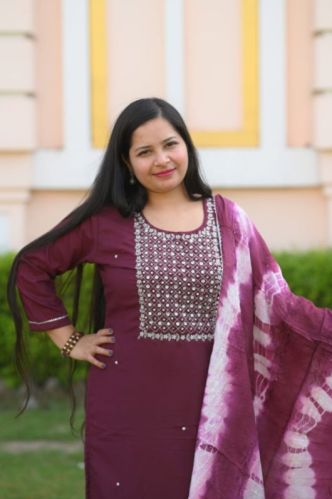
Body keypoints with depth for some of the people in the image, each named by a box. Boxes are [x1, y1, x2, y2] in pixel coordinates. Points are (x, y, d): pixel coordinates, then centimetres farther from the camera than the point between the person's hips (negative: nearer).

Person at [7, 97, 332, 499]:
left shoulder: (228, 219, 4)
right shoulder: (105, 221, 0)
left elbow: (276, 304, 3)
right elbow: (32, 267, 8)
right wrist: (69, 340, 3)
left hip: (210, 402, 1)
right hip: (130, 403, -1)